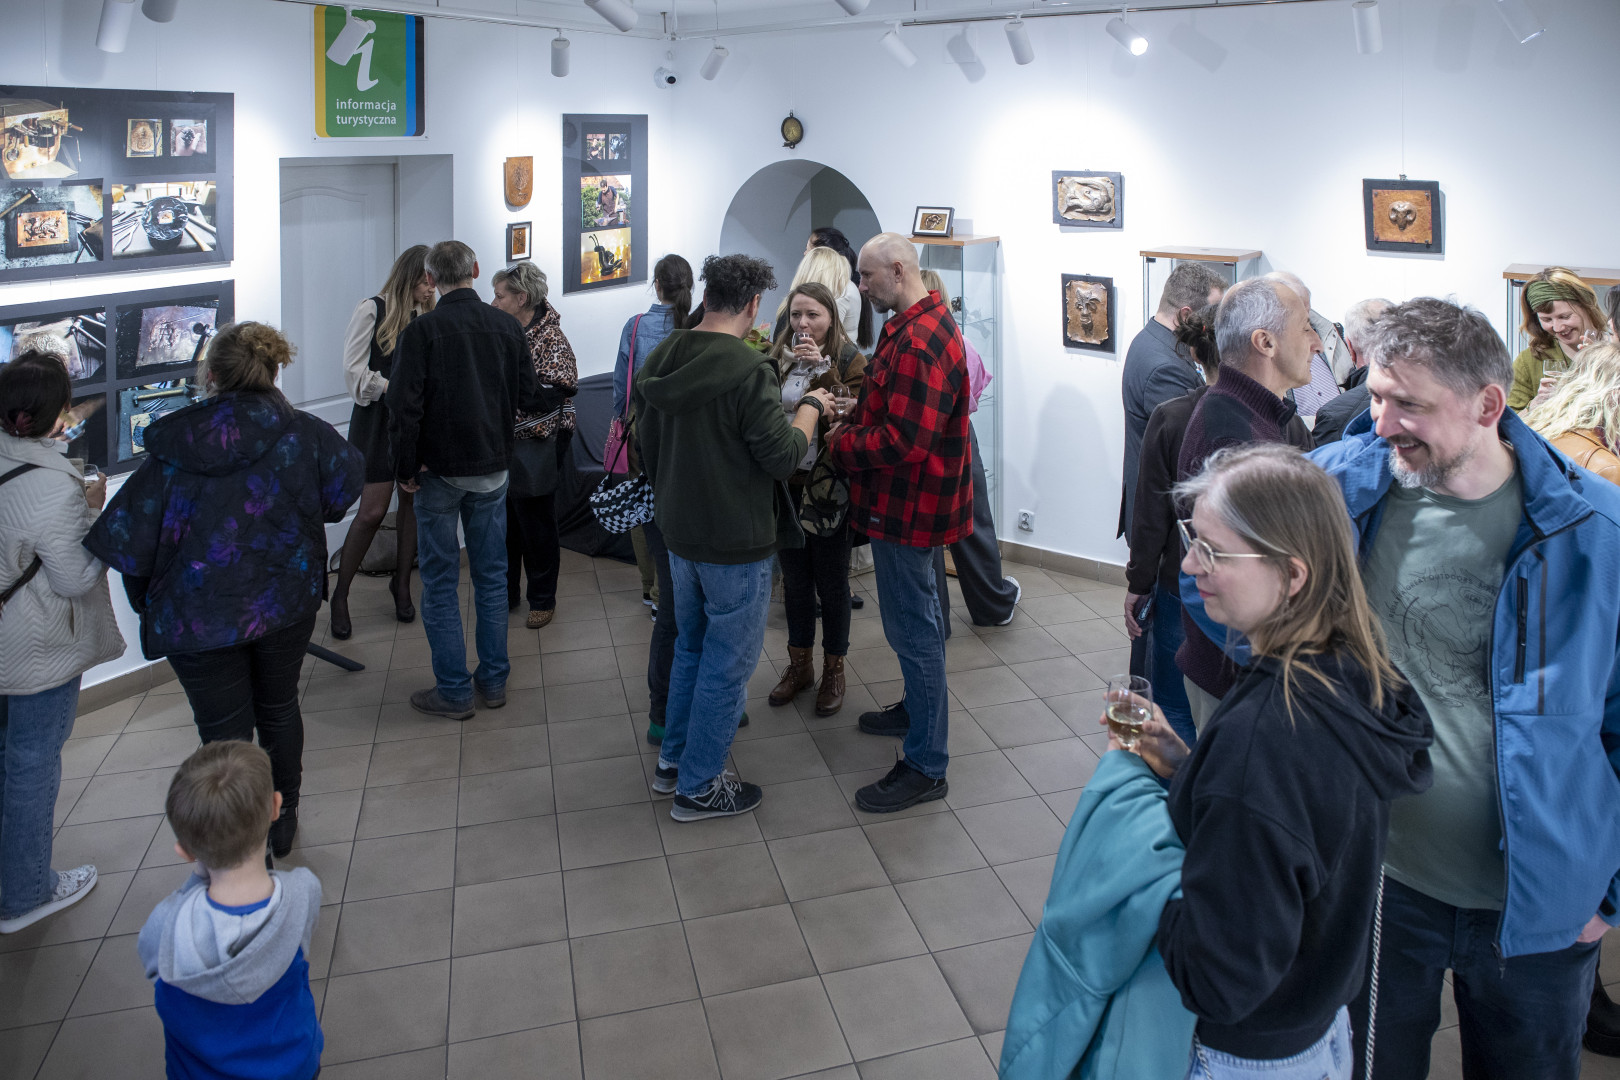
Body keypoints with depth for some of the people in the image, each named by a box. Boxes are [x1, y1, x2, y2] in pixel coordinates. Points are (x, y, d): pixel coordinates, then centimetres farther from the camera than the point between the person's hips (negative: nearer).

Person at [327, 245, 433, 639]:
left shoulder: (425, 317, 6)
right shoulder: (372, 311, -7)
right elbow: (354, 371, -10)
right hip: (377, 419, -5)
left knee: (413, 501, 7)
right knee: (372, 511, -5)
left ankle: (401, 582, 26)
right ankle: (339, 595, 9)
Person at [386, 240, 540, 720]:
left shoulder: (422, 331, -12)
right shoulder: (507, 326, -1)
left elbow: (405, 407, -16)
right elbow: (530, 398, 2)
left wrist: (407, 468, -5)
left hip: (440, 470, -4)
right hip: (493, 468, 4)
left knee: (440, 582, 5)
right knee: (492, 576, 13)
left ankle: (453, 690, 9)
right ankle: (493, 680, 20)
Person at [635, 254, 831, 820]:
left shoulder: (662, 359, 2)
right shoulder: (748, 370, -23)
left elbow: (647, 445, 13)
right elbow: (783, 457, -21)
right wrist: (811, 406, -4)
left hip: (679, 533, 8)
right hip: (736, 542, -8)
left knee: (690, 645, 24)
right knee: (727, 664, 6)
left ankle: (673, 761, 35)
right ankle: (699, 787, 17)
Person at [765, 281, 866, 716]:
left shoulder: (849, 360, -6)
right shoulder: (778, 359, 5)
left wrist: (821, 368, -25)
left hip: (829, 490, -4)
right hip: (785, 486, 4)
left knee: (831, 584, 7)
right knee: (795, 580, 15)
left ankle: (833, 671, 24)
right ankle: (799, 664, 31)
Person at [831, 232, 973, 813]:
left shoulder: (919, 341, -24)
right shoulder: (918, 323, 11)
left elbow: (904, 440, -29)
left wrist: (840, 444, -15)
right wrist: (854, 420, 2)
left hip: (909, 506, -11)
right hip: (914, 501, 11)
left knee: (911, 626, -4)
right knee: (917, 614, 24)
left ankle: (926, 766, 5)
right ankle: (918, 709, 43)